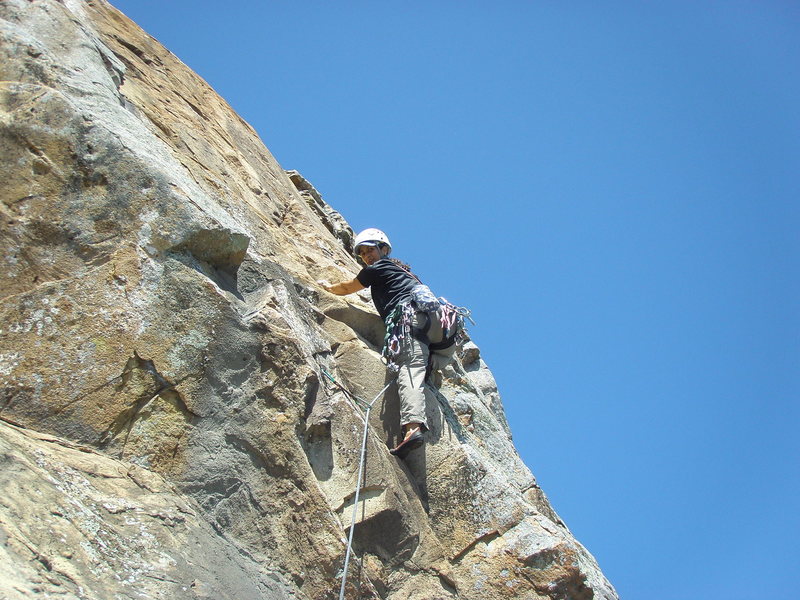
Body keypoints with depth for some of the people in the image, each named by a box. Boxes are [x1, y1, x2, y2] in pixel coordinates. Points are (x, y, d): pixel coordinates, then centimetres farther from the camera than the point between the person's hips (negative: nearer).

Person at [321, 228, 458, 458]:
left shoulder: (379, 267, 18)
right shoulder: (402, 270, 39)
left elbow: (346, 288, 30)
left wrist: (328, 287, 48)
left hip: (413, 315, -9)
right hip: (440, 321, 9)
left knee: (409, 372, -25)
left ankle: (413, 426, -44)